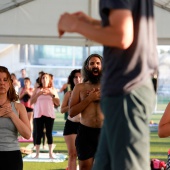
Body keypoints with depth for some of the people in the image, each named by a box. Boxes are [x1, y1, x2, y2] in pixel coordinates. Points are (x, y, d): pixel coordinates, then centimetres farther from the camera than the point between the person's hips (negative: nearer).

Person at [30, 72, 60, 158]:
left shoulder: (53, 90, 8)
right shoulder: (37, 90, 7)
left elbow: (58, 103, 3)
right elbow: (31, 101, 0)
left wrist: (52, 95, -10)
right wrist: (38, 94, -12)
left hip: (49, 114, 0)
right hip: (38, 114, 0)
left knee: (49, 133, 0)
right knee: (39, 133, -1)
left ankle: (50, 153, 4)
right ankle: (37, 153, 1)